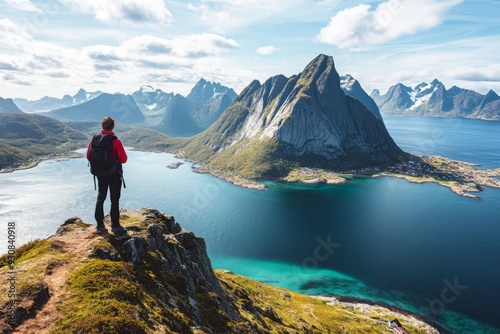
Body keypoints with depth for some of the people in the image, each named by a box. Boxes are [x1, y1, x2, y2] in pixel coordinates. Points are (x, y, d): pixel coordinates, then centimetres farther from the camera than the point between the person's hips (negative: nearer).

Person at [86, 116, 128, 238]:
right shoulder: (115, 141, -18)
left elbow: (88, 156, 5)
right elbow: (123, 159, -17)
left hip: (100, 173, 5)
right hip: (114, 173, -4)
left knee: (100, 198, 18)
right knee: (115, 200, 5)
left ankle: (100, 225, 23)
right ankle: (115, 226, 9)